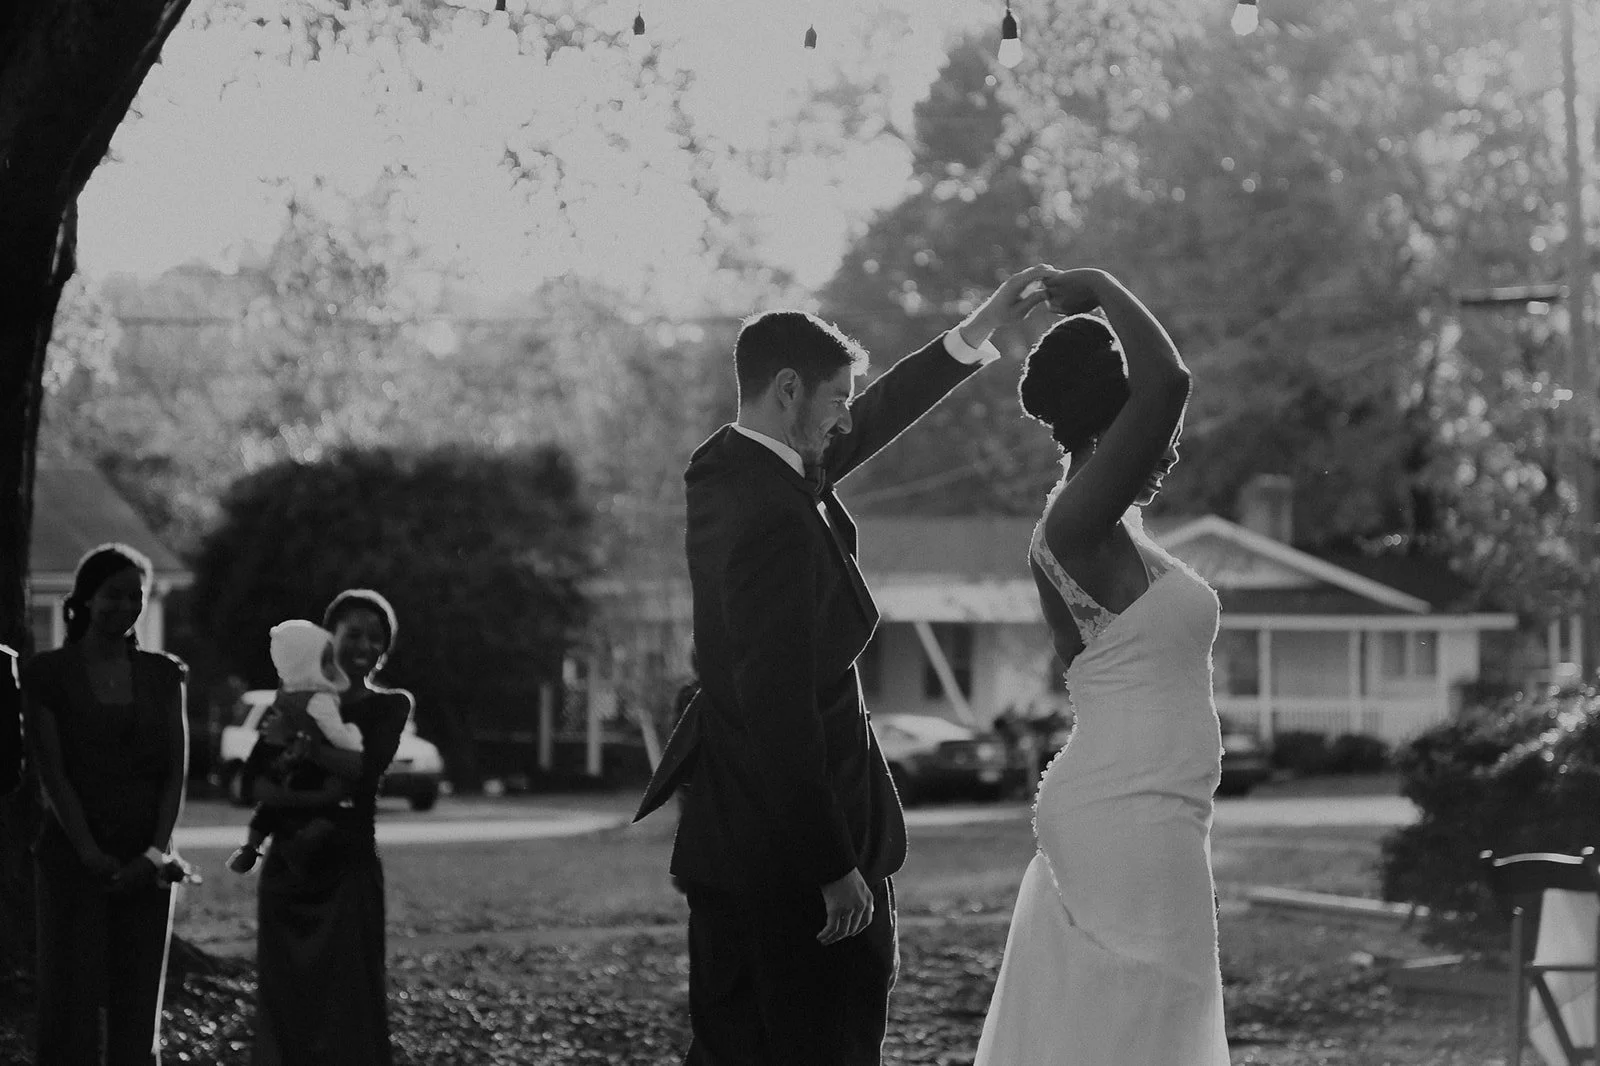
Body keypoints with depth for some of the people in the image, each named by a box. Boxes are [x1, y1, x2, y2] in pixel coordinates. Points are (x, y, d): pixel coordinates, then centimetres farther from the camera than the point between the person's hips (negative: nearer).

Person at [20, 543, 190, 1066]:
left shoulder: (162, 675, 10)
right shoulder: (49, 674, 0)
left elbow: (176, 773, 5)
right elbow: (52, 772, -7)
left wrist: (155, 854, -9)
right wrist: (92, 855, -15)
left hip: (146, 863, 3)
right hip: (74, 859, -3)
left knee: (138, 1008, 4)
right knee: (73, 1002, -3)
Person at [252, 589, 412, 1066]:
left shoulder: (389, 706, 6)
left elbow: (365, 767, -13)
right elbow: (256, 784, -4)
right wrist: (313, 795, -22)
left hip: (349, 869, -2)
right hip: (287, 867, 2)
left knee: (351, 1007, -6)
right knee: (284, 1005, 2)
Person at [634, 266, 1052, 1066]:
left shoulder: (723, 471, 5)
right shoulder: (777, 521, -23)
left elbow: (863, 428, 20)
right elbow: (781, 710, -25)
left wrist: (977, 332, 20)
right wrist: (834, 869, -21)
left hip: (723, 844, 9)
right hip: (792, 850, -9)